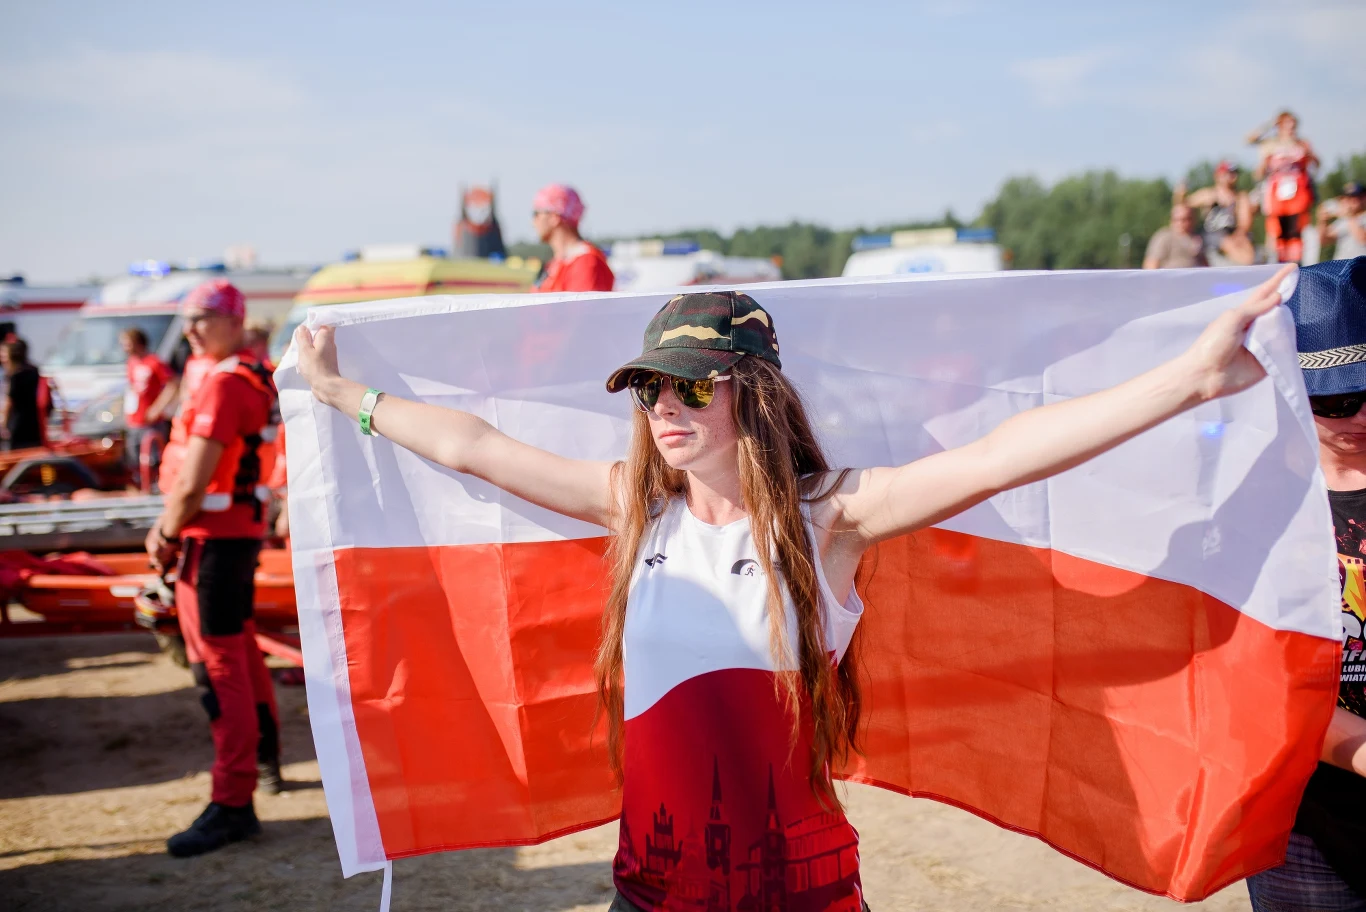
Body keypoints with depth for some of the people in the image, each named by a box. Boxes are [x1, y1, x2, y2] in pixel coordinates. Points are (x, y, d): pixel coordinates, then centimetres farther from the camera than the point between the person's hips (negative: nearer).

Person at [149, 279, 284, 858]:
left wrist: (167, 538, -8)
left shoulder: (224, 385, -19)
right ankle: (264, 757, 43)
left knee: (219, 667, -8)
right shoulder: (256, 378, 12)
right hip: (241, 529, 10)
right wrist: (169, 528, 13)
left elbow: (193, 482, -22)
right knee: (240, 649, 25)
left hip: (213, 537, -10)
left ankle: (233, 804, -5)